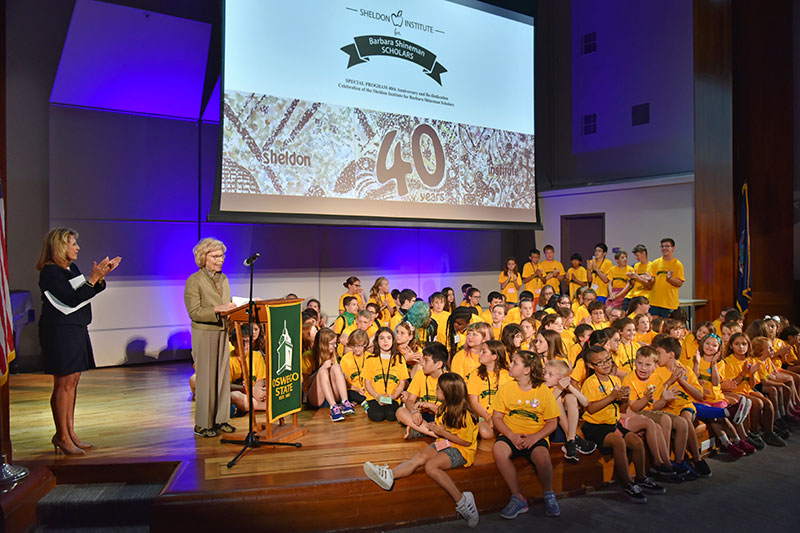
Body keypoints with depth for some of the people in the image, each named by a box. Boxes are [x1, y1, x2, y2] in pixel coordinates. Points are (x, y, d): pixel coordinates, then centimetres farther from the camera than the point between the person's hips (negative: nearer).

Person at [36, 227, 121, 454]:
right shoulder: (50, 272, -14)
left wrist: (102, 275, 4)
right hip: (59, 332, -9)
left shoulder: (71, 268, 12)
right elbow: (73, 299, -21)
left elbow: (88, 292, 17)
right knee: (63, 383, -3)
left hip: (76, 329, 9)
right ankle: (62, 436, 7)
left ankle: (69, 432, 20)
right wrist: (94, 278, -21)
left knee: (73, 381, 11)